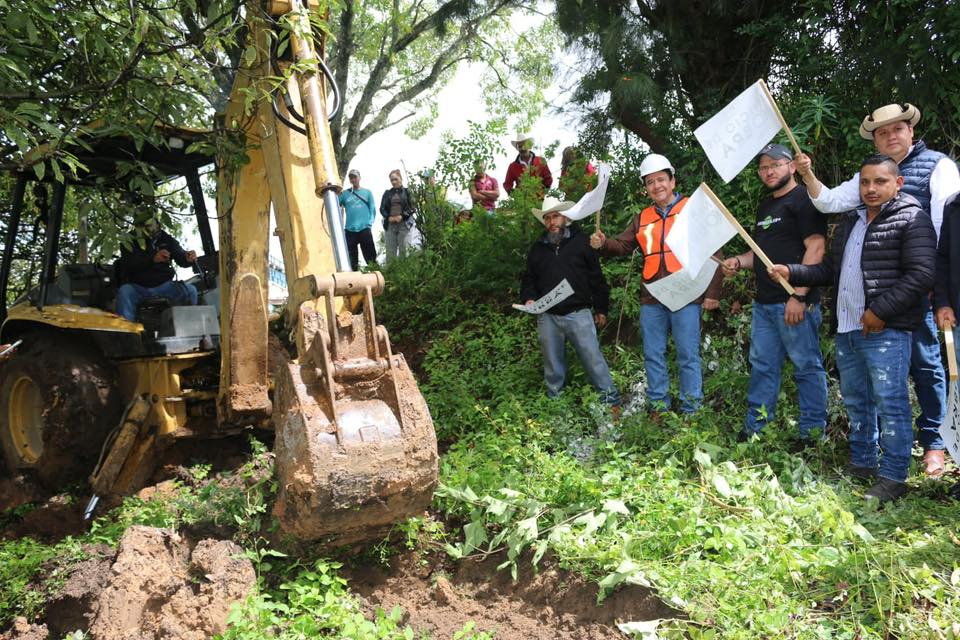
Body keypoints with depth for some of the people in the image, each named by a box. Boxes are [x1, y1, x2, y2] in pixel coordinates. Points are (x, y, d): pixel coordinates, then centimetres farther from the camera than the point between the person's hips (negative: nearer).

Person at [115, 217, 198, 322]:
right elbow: (127, 265, -12)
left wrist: (188, 258, -24)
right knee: (124, 291, -33)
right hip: (138, 287, -1)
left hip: (164, 285, 1)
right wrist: (153, 259, -29)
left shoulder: (166, 239, 9)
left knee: (190, 290, -24)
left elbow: (180, 257, 3)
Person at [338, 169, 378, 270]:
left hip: (364, 229, -1)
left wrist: (370, 222, -6)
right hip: (350, 230, 1)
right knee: (352, 259, 3)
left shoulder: (367, 192, 10)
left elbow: (373, 209, 6)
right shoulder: (344, 193, 12)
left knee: (370, 257, -2)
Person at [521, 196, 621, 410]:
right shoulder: (538, 248, 12)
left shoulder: (580, 242, 3)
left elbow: (596, 277, 4)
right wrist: (529, 298, -1)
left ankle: (612, 402, 7)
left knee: (594, 360, -3)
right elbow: (529, 279, 19)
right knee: (553, 367, 11)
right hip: (547, 317, 3)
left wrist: (601, 308, 3)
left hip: (578, 314, -3)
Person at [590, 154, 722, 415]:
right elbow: (623, 246, 13)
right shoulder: (643, 218, 14)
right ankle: (658, 407, 22)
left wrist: (713, 292, -7)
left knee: (688, 356, 1)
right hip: (651, 300, 5)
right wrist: (603, 244, -10)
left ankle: (691, 411, 10)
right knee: (653, 355, 10)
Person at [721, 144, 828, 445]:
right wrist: (738, 262, 8)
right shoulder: (765, 207, 20)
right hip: (764, 302, 9)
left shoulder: (804, 199, -7)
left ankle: (813, 432, 9)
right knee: (762, 366, 12)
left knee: (807, 367, 0)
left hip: (794, 303, -9)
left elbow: (816, 247, -16)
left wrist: (798, 296, -22)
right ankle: (754, 428, 20)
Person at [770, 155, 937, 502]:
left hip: (886, 331, -8)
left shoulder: (912, 219, -6)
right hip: (847, 330, 8)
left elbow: (921, 275, -14)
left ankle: (892, 477, 5)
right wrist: (791, 272, 8)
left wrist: (881, 311, -18)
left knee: (889, 403, -5)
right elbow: (830, 269, 22)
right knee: (855, 401, 15)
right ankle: (861, 464, 28)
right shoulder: (850, 221, 18)